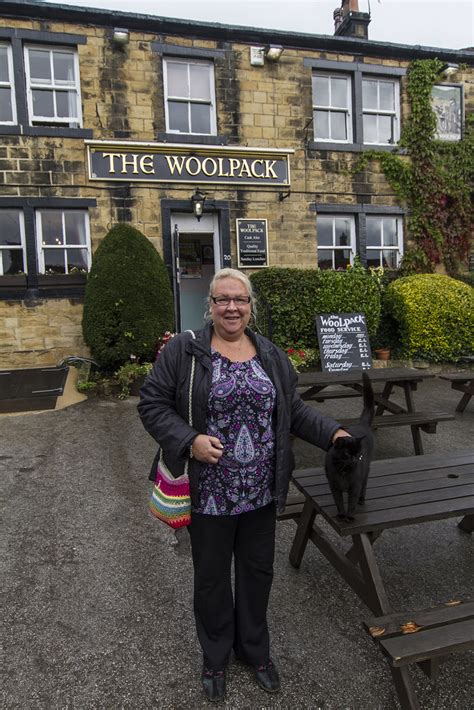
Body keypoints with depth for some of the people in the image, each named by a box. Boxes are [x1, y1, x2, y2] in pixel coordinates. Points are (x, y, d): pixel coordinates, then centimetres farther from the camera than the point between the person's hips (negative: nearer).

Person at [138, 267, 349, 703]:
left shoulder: (271, 355, 5)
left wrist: (333, 432, -3)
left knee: (257, 570, 20)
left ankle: (254, 648, 45)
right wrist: (189, 441, -21)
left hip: (261, 492, 4)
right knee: (211, 576, 16)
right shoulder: (183, 351, -9)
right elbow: (153, 404, -8)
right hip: (209, 493, -3)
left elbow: (294, 409, 9)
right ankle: (215, 656, 42)